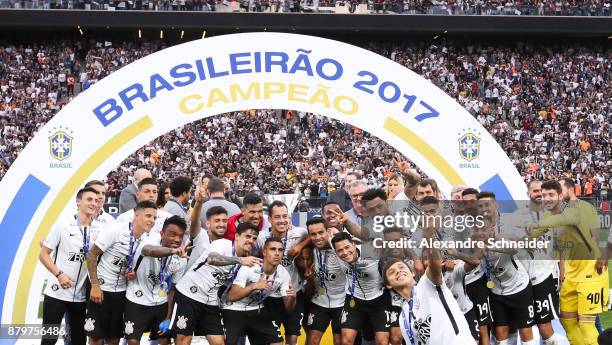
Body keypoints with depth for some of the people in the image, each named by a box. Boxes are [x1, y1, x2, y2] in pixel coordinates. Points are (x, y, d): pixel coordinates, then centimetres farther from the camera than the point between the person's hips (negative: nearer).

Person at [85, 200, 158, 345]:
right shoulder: (116, 230, -16)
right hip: (101, 288, -5)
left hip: (121, 292, 5)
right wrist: (95, 285, -18)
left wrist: (133, 274, -9)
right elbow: (91, 254, -13)